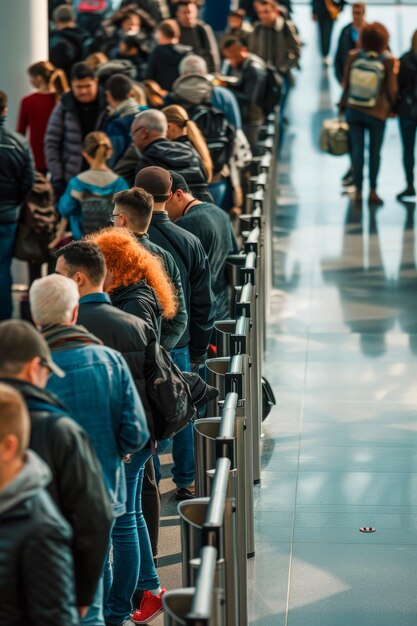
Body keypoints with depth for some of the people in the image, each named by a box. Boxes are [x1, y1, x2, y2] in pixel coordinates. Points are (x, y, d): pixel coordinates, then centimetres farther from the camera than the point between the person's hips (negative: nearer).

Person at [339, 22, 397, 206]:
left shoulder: (354, 57, -8)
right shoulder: (387, 61, -14)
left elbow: (346, 84, 0)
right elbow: (391, 89, -7)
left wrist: (343, 104, 13)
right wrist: (391, 106, 11)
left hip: (354, 110, 2)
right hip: (377, 113, -2)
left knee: (357, 150, 7)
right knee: (375, 152, 9)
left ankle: (358, 191, 9)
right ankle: (373, 192, 10)